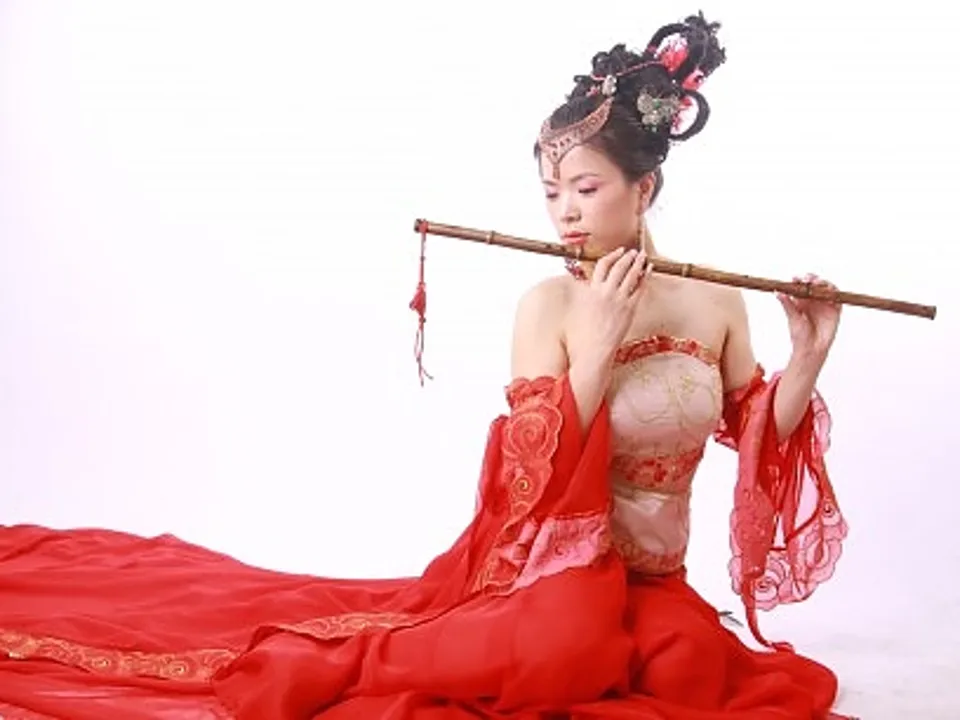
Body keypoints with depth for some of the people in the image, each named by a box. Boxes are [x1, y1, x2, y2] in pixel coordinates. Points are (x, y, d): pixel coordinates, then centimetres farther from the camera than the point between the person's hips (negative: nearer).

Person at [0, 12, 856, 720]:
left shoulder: (718, 303, -1)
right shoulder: (548, 306, -10)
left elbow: (761, 442, 6)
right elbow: (534, 475, -19)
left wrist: (809, 355, -10)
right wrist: (598, 343, -26)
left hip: (650, 586, 4)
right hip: (554, 568, -4)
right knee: (563, 645, -36)